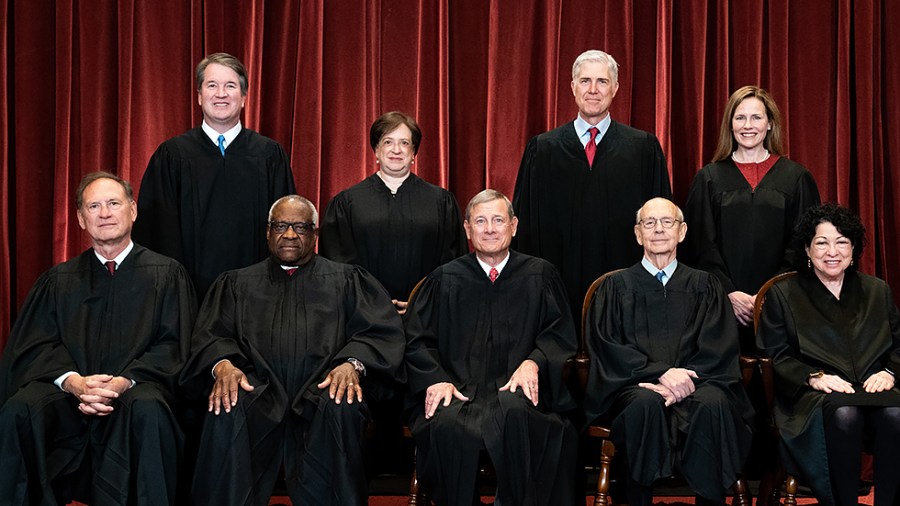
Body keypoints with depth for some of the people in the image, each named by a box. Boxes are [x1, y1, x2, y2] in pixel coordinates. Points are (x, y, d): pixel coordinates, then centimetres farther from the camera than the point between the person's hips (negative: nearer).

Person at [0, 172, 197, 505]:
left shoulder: (166, 274, 12)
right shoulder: (59, 280, 19)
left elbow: (172, 345, 3)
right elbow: (36, 346, 9)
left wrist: (123, 382, -15)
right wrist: (73, 381, -14)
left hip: (136, 388, -2)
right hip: (67, 392, 2)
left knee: (147, 409, -37)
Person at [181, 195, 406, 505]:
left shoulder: (347, 280, 21)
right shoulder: (238, 283, 25)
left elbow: (382, 331, 7)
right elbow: (211, 336, 12)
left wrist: (353, 363, -15)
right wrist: (222, 364, -13)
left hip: (320, 389, -1)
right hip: (259, 394, 1)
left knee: (342, 407, -35)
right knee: (226, 409, -33)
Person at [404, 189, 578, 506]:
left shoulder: (540, 275, 16)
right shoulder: (445, 280, 17)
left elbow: (561, 334, 11)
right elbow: (418, 340, 11)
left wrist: (534, 361, -11)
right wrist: (436, 379, -9)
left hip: (517, 390, 0)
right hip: (458, 389, 0)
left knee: (514, 413, -37)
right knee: (448, 427, -35)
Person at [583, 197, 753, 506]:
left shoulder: (704, 286, 18)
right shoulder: (616, 287, 15)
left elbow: (719, 349, 6)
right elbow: (606, 346, 2)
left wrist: (685, 379, -14)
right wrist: (661, 372, -14)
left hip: (695, 381, 1)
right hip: (634, 385, -1)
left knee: (712, 404, -33)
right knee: (646, 404, -36)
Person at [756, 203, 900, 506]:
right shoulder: (783, 294, 12)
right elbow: (777, 356, 4)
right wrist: (814, 377, -12)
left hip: (872, 388, 3)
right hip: (813, 395, -2)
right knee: (844, 414, -38)